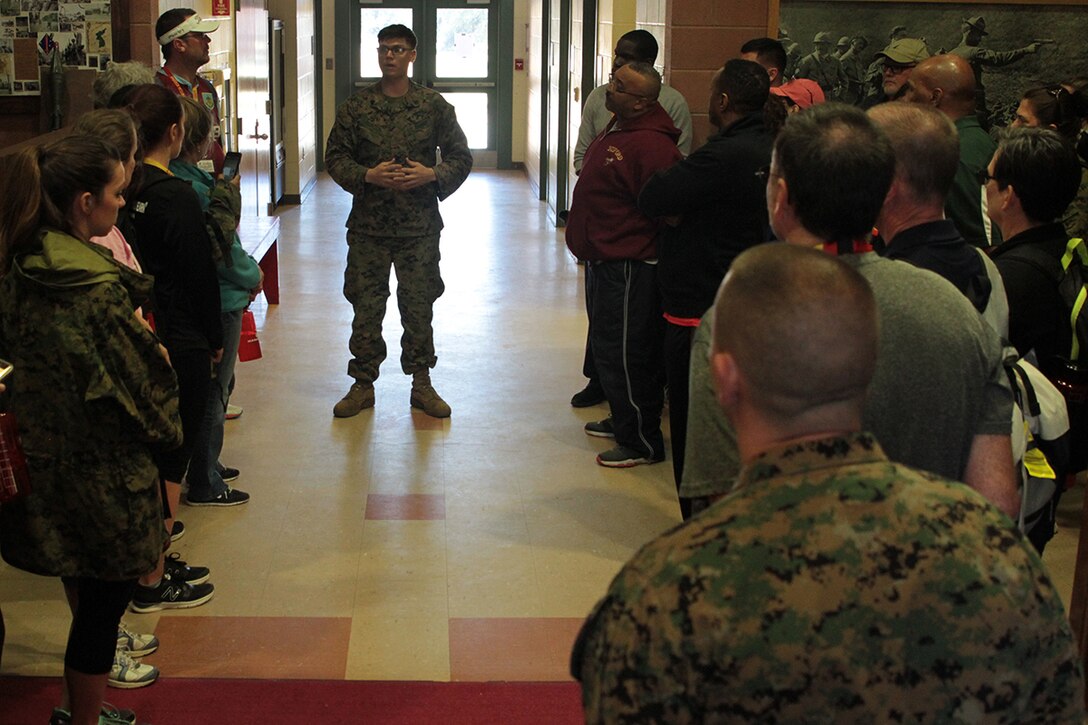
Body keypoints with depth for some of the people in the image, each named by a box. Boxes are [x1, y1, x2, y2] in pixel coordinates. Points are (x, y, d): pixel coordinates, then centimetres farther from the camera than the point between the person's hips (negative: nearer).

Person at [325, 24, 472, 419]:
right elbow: (335, 157, 3)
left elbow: (461, 156, 5)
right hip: (368, 226, 1)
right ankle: (363, 384, 18)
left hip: (419, 227, 0)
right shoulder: (356, 106, 3)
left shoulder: (434, 106, 2)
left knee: (419, 306, 6)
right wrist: (367, 175, -14)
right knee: (365, 306, 5)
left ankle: (421, 384, 19)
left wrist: (432, 175, -13)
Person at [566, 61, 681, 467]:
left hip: (629, 268, -11)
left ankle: (642, 443, 10)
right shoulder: (617, 130, 11)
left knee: (624, 355, -3)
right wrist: (587, 245, 21)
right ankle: (623, 422, 37)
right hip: (604, 261, 11)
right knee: (607, 347, 22)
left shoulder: (650, 145, -24)